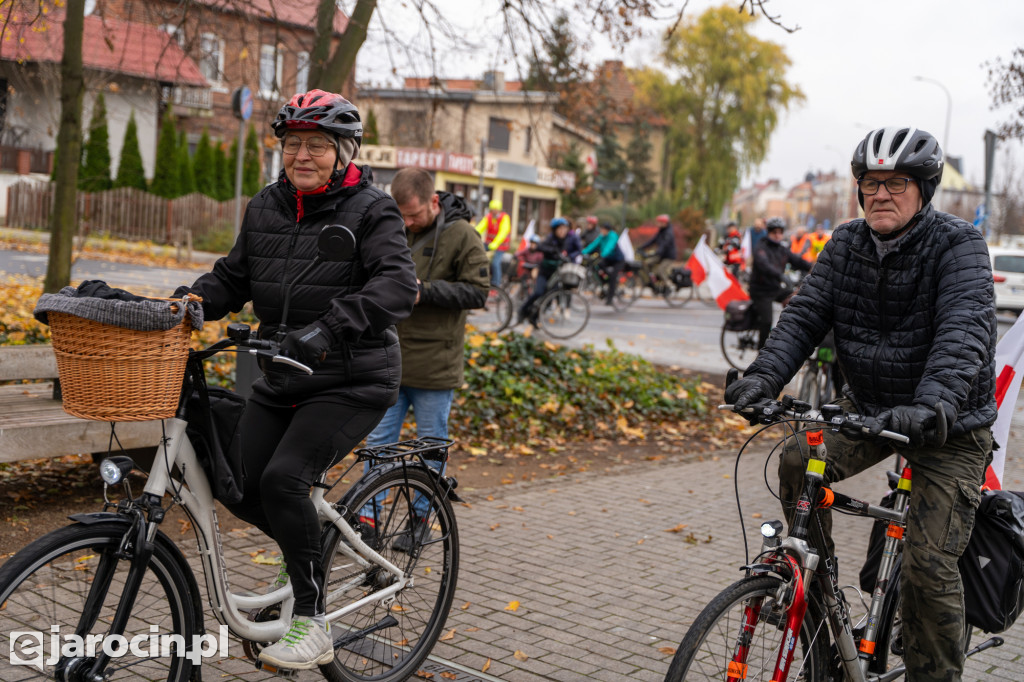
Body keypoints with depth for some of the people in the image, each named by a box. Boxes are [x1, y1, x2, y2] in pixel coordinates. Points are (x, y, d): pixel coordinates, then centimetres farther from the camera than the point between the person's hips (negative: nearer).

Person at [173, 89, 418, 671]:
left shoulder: (371, 210, -9)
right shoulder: (266, 207, 10)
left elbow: (397, 284, -23)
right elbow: (233, 276, 15)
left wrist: (330, 327, -38)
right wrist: (192, 301, -7)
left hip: (352, 384, -7)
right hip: (282, 381, 7)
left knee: (282, 478, -23)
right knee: (241, 488, 0)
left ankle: (313, 626, -11)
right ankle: (315, 547, 31)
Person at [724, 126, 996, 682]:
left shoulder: (958, 245, -17)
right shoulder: (846, 244, -1)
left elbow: (964, 333, -30)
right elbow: (806, 314, -9)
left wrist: (931, 406, -48)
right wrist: (764, 375, -27)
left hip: (949, 425, -5)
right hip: (868, 406, 5)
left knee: (928, 564, -11)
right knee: (796, 465, -19)